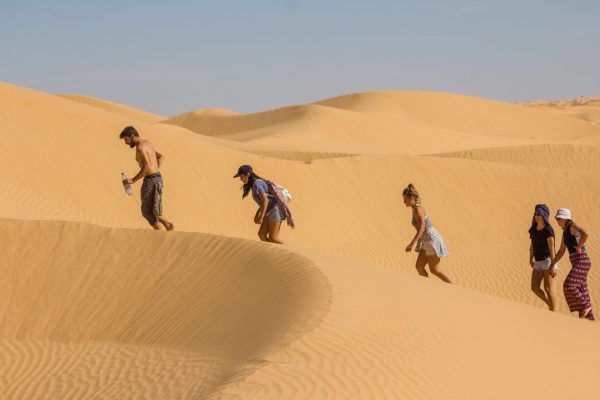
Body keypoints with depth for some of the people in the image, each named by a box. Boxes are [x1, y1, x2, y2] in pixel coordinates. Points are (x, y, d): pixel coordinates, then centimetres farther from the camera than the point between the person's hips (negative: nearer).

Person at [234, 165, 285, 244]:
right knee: (262, 234, 2)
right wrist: (257, 215, 16)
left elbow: (265, 200, -23)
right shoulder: (257, 183, 13)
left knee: (273, 239, -10)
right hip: (271, 211, 10)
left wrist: (261, 217, -22)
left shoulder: (256, 184, -17)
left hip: (276, 210, -10)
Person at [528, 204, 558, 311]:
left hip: (548, 261, -7)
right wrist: (531, 260, 7)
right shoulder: (533, 229, 6)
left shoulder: (548, 230, -16)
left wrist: (552, 266, -21)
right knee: (535, 288, 3)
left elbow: (552, 249, -18)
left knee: (548, 288, -7)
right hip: (538, 262, 7)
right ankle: (551, 305, 21)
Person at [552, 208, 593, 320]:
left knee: (569, 285, -16)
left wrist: (579, 248, -21)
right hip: (576, 263, 10)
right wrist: (552, 265, 18)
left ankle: (586, 305, -1)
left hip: (582, 261, -10)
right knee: (580, 290, 11)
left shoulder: (573, 226, -12)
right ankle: (589, 316, 16)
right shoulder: (565, 231, 17)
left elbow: (585, 234, -35)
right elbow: (561, 251, 23)